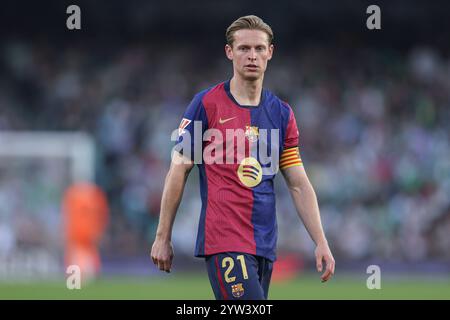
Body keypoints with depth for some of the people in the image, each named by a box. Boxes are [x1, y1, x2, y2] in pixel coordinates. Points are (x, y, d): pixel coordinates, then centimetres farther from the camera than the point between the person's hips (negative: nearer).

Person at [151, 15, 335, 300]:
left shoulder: (282, 114, 12)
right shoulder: (207, 104, -1)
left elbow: (299, 185, 13)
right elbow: (178, 172, 0)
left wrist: (321, 243, 4)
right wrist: (163, 238, -1)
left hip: (264, 244, 5)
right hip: (224, 242, -5)